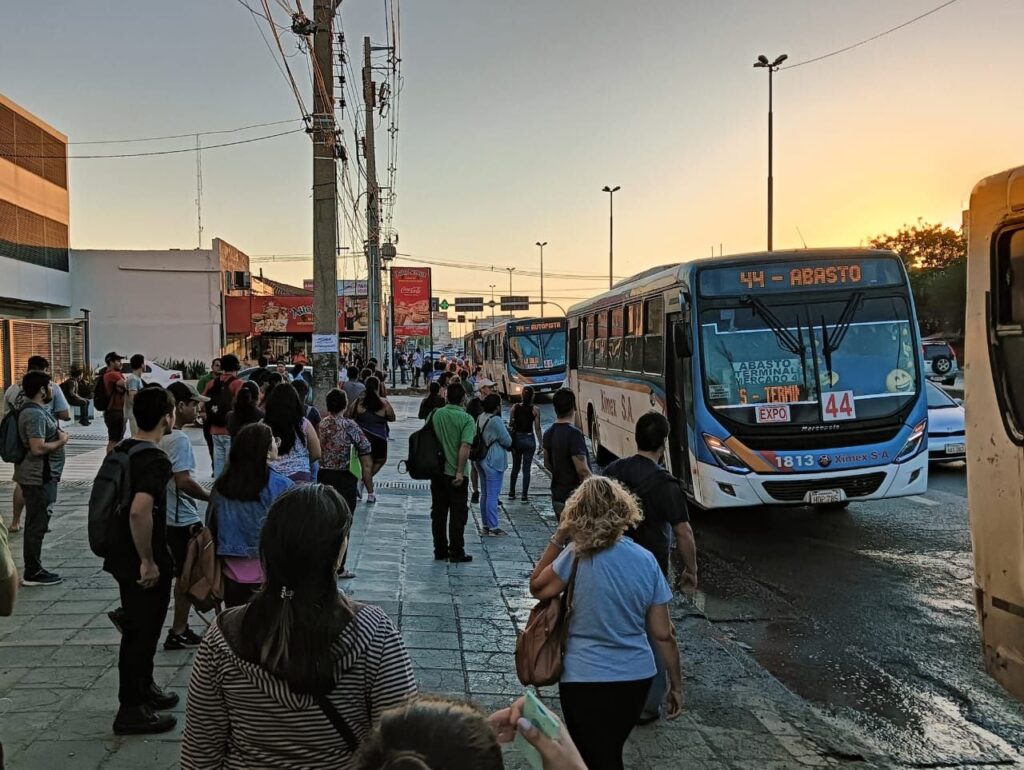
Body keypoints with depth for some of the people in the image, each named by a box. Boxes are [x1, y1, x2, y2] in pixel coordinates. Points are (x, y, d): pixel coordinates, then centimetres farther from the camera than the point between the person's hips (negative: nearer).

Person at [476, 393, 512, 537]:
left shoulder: (480, 418, 6)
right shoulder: (496, 420, -20)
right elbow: (508, 442, -14)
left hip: (481, 459, 9)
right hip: (494, 462, -9)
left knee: (485, 494, 14)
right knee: (493, 495, -4)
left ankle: (486, 525, 21)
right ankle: (493, 528, 0)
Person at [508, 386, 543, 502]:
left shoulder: (515, 407, -4)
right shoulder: (535, 410, -10)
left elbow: (510, 424, -1)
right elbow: (537, 428, -8)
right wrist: (541, 443, 0)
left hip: (516, 439, 3)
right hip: (529, 439, -3)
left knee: (515, 467, 18)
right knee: (526, 469, 4)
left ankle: (511, 493, 22)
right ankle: (524, 496, 5)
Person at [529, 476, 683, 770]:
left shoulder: (578, 554, -18)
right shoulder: (646, 560, -6)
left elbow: (537, 588, -4)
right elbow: (664, 633, -3)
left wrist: (558, 537, -5)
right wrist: (676, 683, 8)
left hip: (585, 680, -4)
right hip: (638, 677, 4)